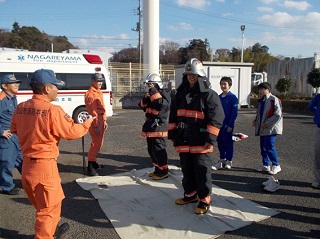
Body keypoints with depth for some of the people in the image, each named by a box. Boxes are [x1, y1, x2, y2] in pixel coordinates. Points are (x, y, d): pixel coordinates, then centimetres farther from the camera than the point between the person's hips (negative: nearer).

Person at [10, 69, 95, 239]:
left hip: (27, 164, 8)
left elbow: (14, 129, 16)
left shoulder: (20, 108, 0)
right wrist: (87, 124, 5)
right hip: (44, 166, -8)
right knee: (49, 208, 12)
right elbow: (71, 132, -12)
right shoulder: (52, 110, -20)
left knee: (44, 204, 28)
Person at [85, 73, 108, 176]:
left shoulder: (99, 92, 16)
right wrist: (96, 125, -21)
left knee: (99, 143, 16)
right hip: (95, 122, -10)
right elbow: (92, 111, -19)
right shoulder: (90, 94, -14)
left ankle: (93, 161, 29)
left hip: (101, 120, 10)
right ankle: (90, 167, -2)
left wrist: (104, 121, 17)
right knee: (96, 144, -8)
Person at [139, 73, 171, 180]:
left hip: (159, 127, -9)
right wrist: (145, 98, -4)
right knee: (151, 150, 15)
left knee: (158, 150, -8)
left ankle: (164, 171, 3)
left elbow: (161, 104, -28)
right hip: (150, 127, 10)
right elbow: (142, 106, 16)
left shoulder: (164, 94, -9)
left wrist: (153, 91, -20)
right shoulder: (150, 94, 17)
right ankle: (158, 169, 27)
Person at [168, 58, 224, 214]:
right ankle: (190, 194, 34)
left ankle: (204, 200, 17)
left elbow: (216, 118, -12)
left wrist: (210, 139, -17)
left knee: (202, 172, 1)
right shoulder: (180, 94, 12)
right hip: (183, 141, 6)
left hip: (201, 143, -6)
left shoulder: (209, 95, -7)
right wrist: (172, 134, 14)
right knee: (187, 170, 17)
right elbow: (173, 116, 17)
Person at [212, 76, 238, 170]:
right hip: (219, 124, 5)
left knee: (228, 142, 4)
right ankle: (222, 160, 25)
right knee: (220, 142, 11)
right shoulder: (219, 97, 9)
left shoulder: (233, 97, -7)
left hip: (227, 125, -5)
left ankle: (229, 161, 16)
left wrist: (230, 125, -15)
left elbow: (234, 112, -10)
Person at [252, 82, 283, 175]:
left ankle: (276, 165, 7)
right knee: (263, 147, 12)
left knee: (269, 147, -9)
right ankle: (265, 165, 23)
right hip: (262, 129, 9)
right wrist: (255, 121, 8)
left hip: (271, 128, -9)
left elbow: (278, 115, -17)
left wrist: (267, 123, -18)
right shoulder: (261, 101, 15)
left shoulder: (274, 100, -12)